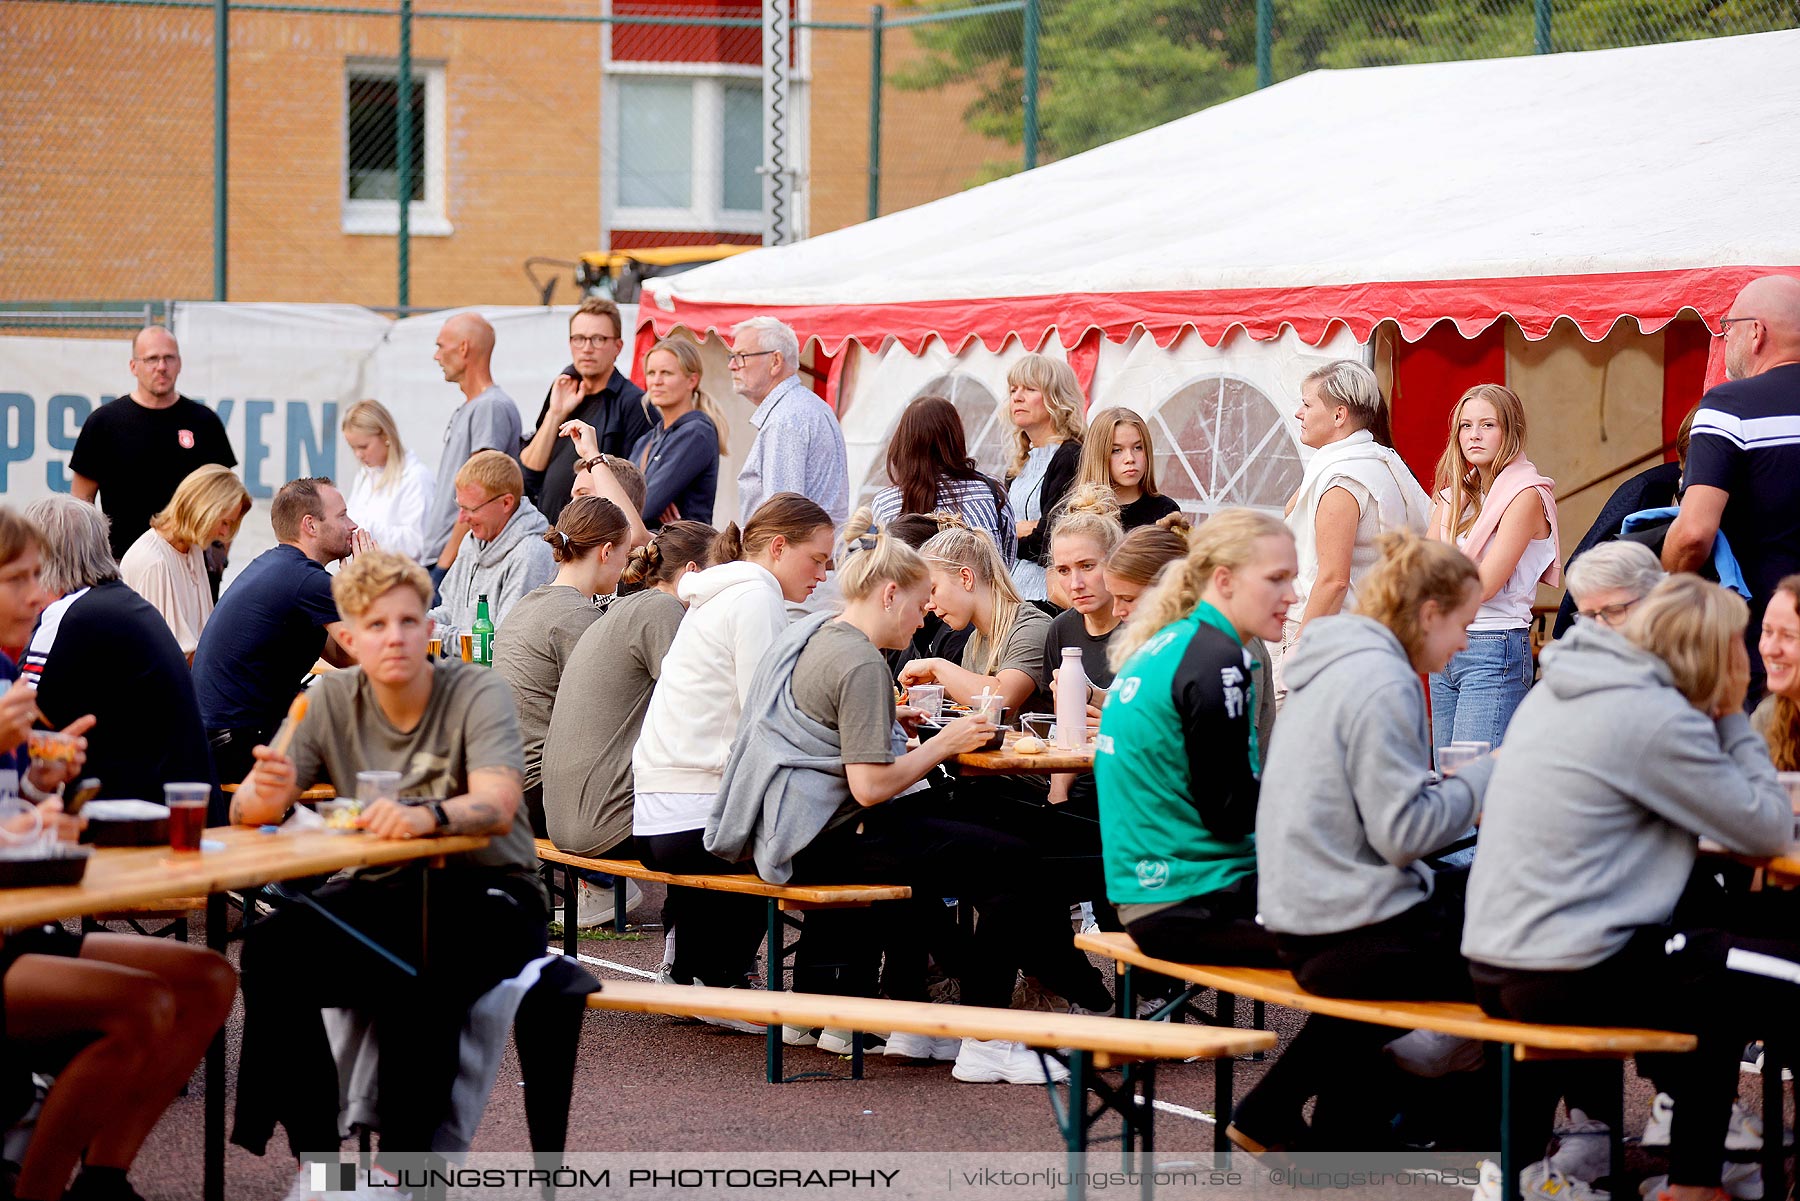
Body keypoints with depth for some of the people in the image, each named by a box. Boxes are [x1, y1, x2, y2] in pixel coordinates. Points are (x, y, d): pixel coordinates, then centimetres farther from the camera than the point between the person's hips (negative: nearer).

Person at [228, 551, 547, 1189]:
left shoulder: (478, 694, -10)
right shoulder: (333, 699, 2)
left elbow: (497, 807, -27)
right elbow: (245, 811, -3)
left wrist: (426, 815, -49)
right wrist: (268, 794, -29)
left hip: (486, 893, -4)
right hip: (377, 891, 4)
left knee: (417, 976, -36)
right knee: (272, 947, -25)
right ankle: (316, 1158, -16)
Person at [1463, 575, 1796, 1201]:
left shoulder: (1553, 692, 12)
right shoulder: (1658, 718, -14)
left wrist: (1717, 721, 17)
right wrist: (1734, 717, 2)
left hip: (1493, 967, 9)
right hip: (1567, 981, -9)